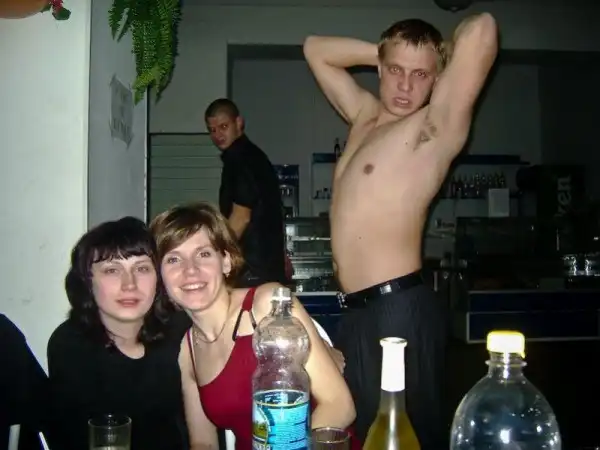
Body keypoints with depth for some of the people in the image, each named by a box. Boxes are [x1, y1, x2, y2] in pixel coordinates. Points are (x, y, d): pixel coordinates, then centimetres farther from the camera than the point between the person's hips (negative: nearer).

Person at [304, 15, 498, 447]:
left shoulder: (436, 125, -8)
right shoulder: (364, 114, 14)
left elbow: (481, 29, -21)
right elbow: (316, 48, 24)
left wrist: (444, 57, 0)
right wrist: (384, 52, 13)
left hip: (399, 309, -8)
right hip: (359, 311, 8)